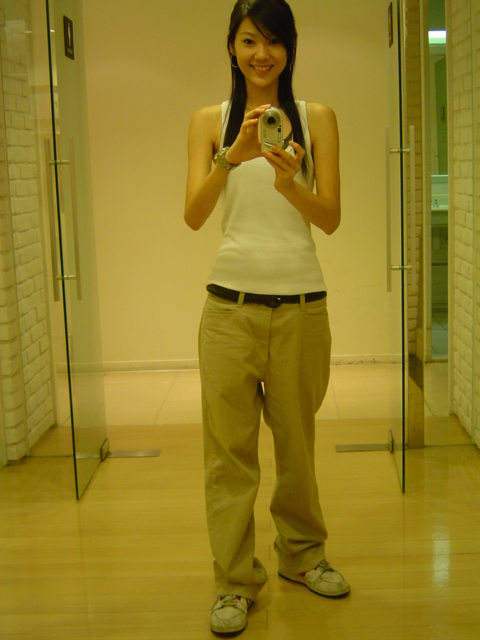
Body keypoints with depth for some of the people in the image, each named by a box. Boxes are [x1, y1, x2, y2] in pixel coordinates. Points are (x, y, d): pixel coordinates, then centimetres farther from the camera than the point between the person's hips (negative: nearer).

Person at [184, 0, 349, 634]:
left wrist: (289, 183, -24)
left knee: (297, 440, 14)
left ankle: (303, 554, 34)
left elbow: (331, 217, -4)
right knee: (229, 446, 3)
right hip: (231, 304, 0)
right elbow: (193, 215, -9)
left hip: (301, 304, 1)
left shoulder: (317, 118, 4)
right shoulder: (210, 121, 3)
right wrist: (233, 157, -25)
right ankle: (236, 581, 16)